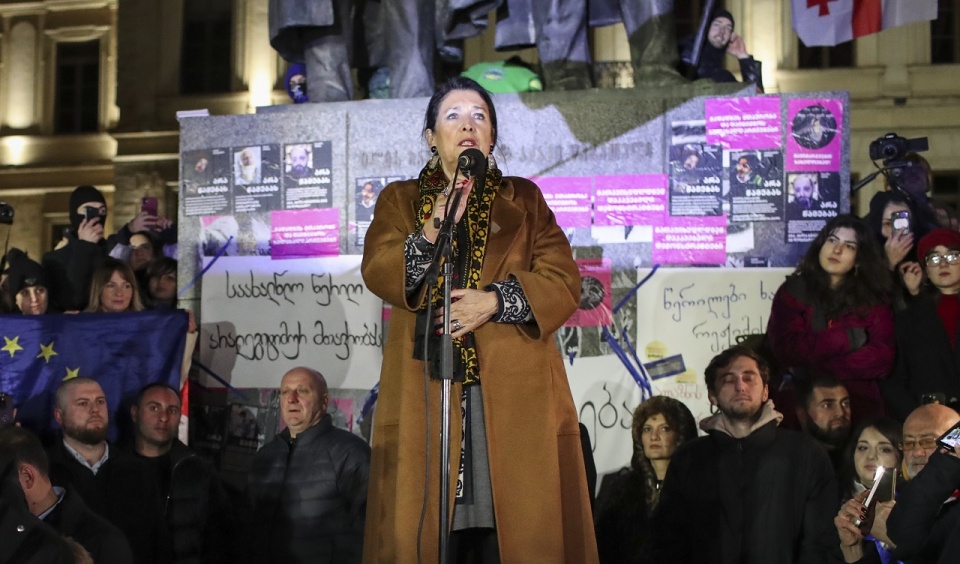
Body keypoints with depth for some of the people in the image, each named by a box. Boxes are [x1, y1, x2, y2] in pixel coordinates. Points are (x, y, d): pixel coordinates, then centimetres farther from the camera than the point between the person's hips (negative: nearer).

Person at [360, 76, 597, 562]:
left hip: (514, 387, 0)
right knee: (425, 518, -6)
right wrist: (431, 234, -18)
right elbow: (376, 272, -2)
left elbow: (563, 281, 4)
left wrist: (495, 301, -11)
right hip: (426, 387, 0)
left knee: (517, 518, -7)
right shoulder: (400, 200, 16)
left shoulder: (523, 198, 16)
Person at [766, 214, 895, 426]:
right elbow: (786, 350, -6)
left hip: (858, 406, 1)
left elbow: (882, 359, -3)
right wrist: (848, 338, -8)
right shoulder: (793, 291, 7)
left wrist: (813, 369, -9)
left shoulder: (874, 299, 9)